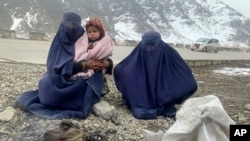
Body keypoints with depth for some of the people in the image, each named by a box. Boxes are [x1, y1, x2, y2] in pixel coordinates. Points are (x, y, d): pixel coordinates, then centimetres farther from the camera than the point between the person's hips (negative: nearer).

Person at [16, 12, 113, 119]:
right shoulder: (60, 43, -3)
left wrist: (107, 63, -21)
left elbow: (109, 61, 3)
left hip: (80, 80, 2)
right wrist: (85, 64, -31)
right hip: (61, 80, -2)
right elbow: (64, 67, -18)